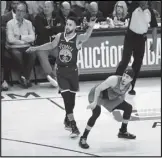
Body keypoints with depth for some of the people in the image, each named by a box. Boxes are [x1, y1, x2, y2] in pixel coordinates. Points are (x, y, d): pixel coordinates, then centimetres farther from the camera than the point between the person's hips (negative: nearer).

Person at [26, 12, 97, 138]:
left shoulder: (78, 38, -14)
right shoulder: (60, 36, -1)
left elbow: (86, 37, -38)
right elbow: (52, 45, 19)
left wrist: (91, 27, -59)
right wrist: (36, 48, 26)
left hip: (72, 70, -2)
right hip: (61, 71, 2)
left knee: (71, 98, 11)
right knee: (66, 97, -7)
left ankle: (68, 118, 39)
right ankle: (73, 127, -9)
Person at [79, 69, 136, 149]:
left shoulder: (128, 85, -10)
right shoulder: (114, 80, -33)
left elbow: (121, 95, 10)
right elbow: (98, 89, -31)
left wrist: (116, 110, 12)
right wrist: (95, 102, -37)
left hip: (109, 98, 8)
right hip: (97, 95, -8)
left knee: (128, 107, 8)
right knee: (96, 112, -34)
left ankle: (123, 132, 29)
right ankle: (83, 139, -27)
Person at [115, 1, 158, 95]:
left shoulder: (150, 12, 0)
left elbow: (154, 27, 5)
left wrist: (154, 42, 3)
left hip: (141, 39, 3)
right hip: (131, 36, -3)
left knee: (138, 63, 8)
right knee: (125, 60, -8)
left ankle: (131, 87, 19)